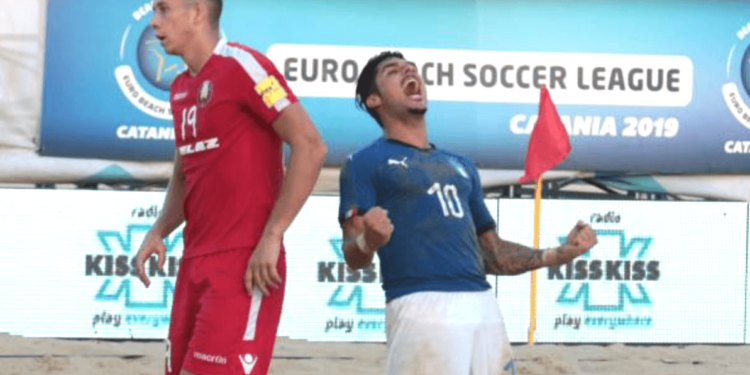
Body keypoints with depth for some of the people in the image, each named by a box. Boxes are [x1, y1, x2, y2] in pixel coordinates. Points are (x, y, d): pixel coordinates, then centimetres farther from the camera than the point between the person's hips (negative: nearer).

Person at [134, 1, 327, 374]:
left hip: (245, 267, -9)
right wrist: (158, 231, 7)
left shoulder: (241, 66, -11)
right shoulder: (180, 88, 16)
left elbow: (310, 146, -17)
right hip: (195, 262, 9)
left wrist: (272, 236, -20)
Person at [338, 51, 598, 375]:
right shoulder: (365, 163, 8)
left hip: (483, 306, 6)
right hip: (421, 308, -6)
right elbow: (354, 257, -3)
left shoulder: (460, 166, 27)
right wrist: (368, 241, -26)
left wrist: (559, 255, 16)